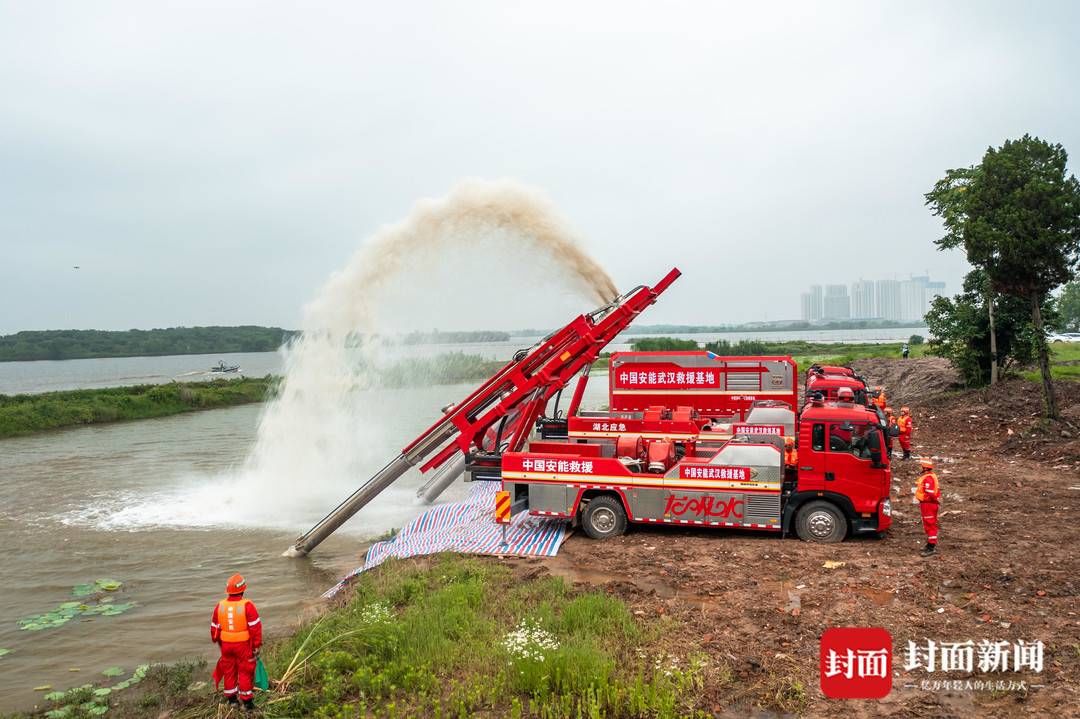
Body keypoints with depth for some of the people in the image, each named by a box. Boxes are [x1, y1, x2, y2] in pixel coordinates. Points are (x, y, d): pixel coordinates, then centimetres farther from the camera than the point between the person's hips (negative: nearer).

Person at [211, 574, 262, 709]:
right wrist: (257, 645, -7)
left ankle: (231, 698, 31)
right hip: (244, 644, -4)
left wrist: (218, 642, 22)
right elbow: (255, 627, -17)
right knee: (245, 671, 7)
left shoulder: (219, 606, -4)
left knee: (229, 670, 18)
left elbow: (214, 627, 6)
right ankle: (247, 700, 13)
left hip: (226, 644, 4)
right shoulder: (247, 605, -18)